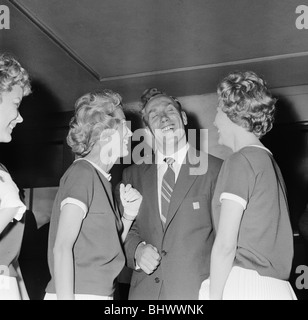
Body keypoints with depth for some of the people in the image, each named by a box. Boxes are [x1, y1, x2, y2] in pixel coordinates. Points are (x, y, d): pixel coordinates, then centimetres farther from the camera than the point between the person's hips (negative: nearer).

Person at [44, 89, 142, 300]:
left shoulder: (102, 179, 11)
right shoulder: (82, 172, -13)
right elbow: (62, 247, -19)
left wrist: (129, 214, 1)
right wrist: (66, 297, -23)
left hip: (99, 293, 8)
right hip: (77, 293, -8)